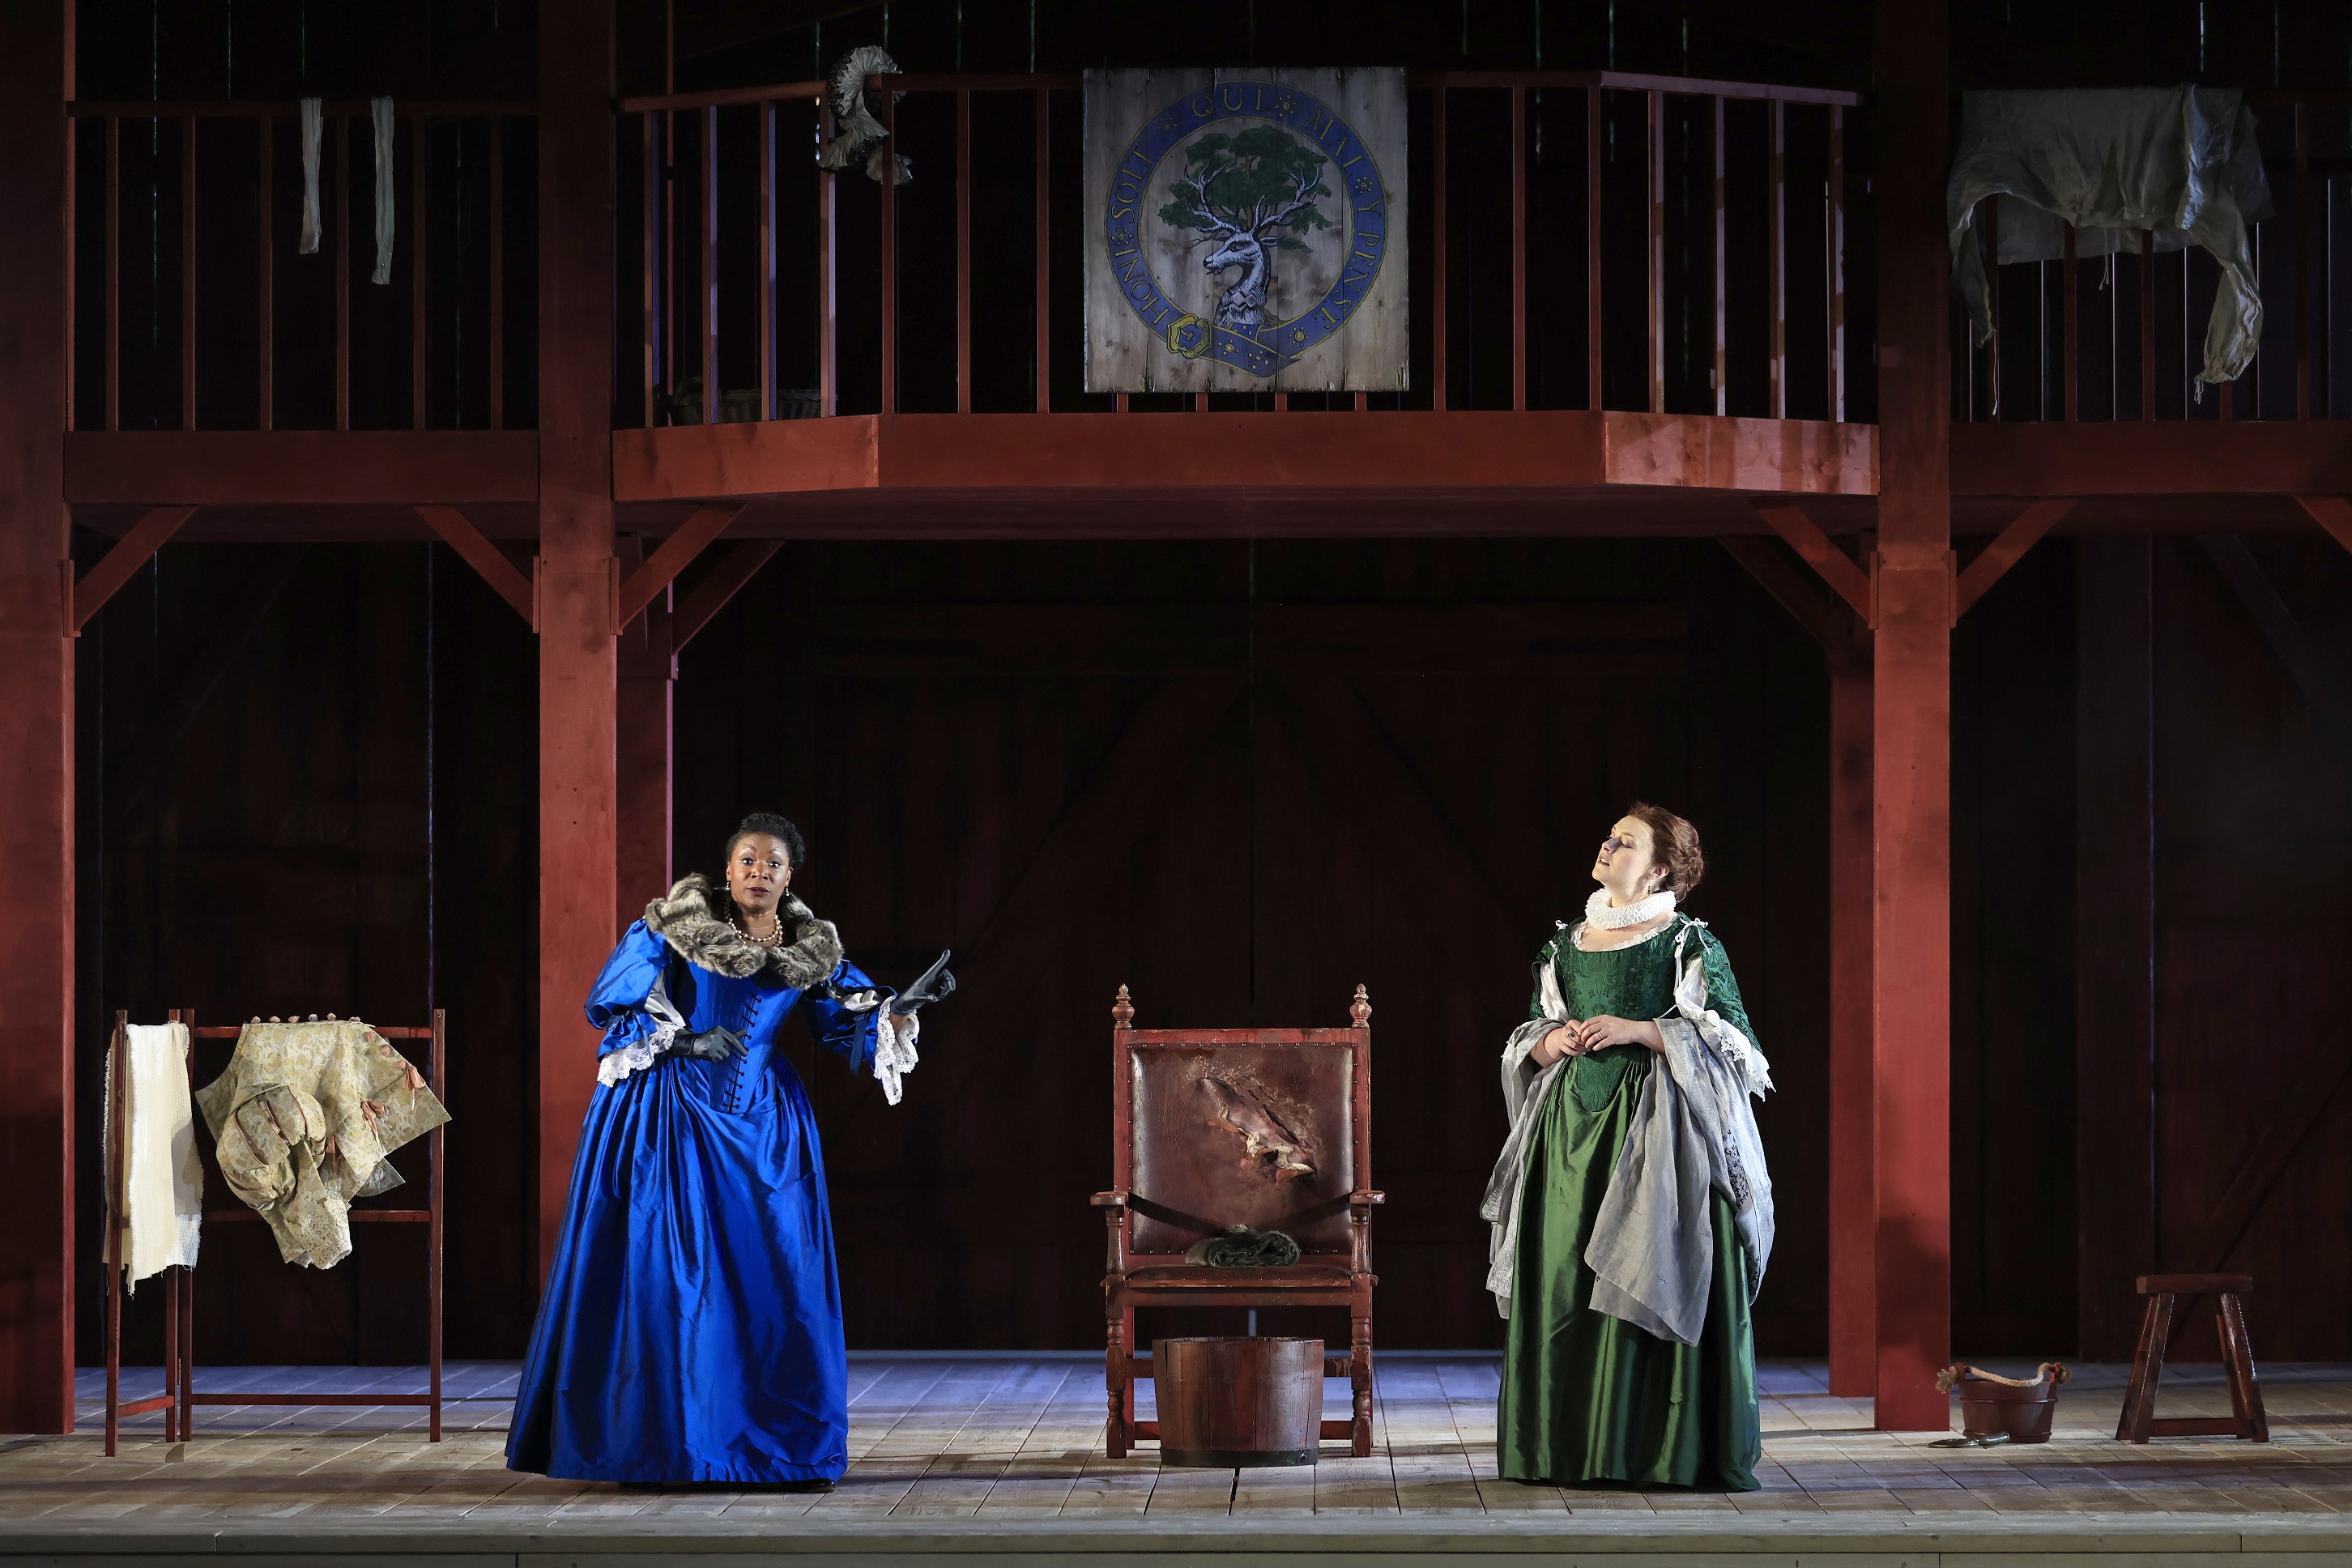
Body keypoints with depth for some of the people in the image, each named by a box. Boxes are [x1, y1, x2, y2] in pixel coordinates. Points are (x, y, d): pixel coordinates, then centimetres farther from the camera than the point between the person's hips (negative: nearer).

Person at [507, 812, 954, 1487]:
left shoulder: (810, 949, 6)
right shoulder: (676, 925, -6)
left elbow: (852, 1021, 5)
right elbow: (607, 1003, -5)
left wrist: (901, 1008, -14)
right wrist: (687, 1041, -13)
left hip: (760, 1121, 3)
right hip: (670, 1118, -3)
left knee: (778, 1277, -1)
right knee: (661, 1273, -4)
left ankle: (789, 1451, 6)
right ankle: (654, 1447, 4)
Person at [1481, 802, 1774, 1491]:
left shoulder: (1689, 943, 0)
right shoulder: (1567, 945, 16)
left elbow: (1729, 1039, -6)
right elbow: (1527, 1045, 20)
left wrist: (1637, 1031, -14)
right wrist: (1554, 1042, -3)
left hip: (1653, 1129, -5)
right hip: (1572, 1124, 5)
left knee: (1650, 1280, -10)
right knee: (1564, 1277, 1)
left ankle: (1665, 1449, -6)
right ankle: (1572, 1449, 6)